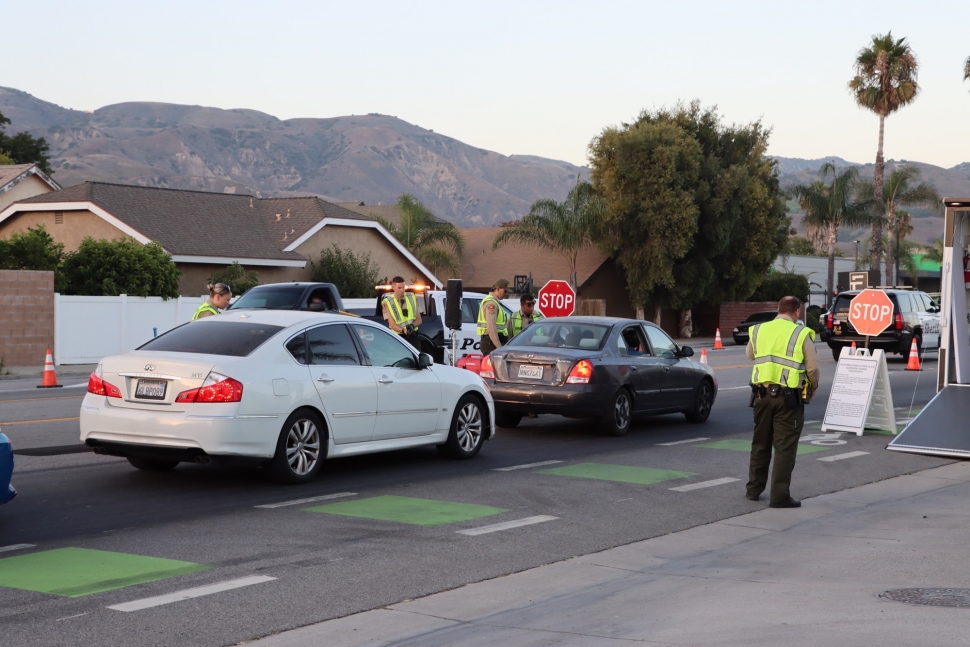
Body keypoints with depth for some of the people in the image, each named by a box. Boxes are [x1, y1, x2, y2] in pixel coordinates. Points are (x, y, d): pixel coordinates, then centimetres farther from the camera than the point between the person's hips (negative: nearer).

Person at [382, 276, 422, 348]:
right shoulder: (387, 302, -7)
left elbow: (419, 320, 8)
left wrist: (412, 325, -16)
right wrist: (403, 330, -31)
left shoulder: (412, 298, 6)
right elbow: (392, 325, -11)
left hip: (413, 336, 4)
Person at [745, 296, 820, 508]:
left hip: (762, 393, 4)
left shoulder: (759, 331, 6)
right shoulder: (801, 334, -6)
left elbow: (750, 355, 22)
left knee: (760, 443, 18)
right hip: (788, 396, -4)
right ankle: (779, 495, -1)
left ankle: (754, 489, 27)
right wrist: (812, 387, 12)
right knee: (785, 447, 0)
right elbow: (813, 367, -5)